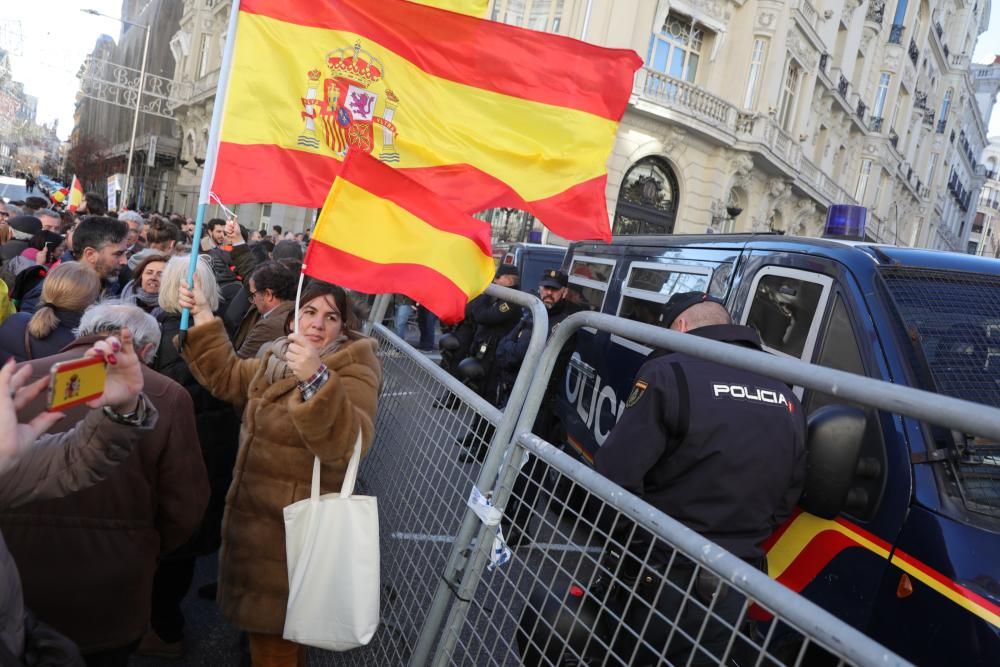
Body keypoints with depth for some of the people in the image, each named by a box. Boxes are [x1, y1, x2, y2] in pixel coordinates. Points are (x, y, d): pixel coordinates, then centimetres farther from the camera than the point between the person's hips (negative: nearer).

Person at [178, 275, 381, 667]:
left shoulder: (353, 370, -21)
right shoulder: (278, 356, 3)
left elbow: (347, 443, -36)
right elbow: (227, 378, 17)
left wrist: (317, 380, -51)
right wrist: (203, 316, 9)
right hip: (256, 509, 8)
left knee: (275, 635, 9)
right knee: (260, 615, 27)